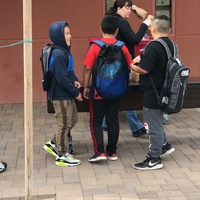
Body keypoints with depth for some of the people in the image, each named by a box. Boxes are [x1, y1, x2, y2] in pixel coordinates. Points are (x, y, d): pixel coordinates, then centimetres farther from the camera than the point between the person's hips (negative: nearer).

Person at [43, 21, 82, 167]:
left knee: (73, 119, 19)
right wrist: (76, 92, -16)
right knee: (64, 125, 1)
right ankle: (62, 156, 14)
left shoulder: (64, 51, 10)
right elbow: (62, 78, -24)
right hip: (61, 96, -10)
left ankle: (54, 144, 30)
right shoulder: (58, 54, -21)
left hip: (66, 95, 10)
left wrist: (75, 80, 1)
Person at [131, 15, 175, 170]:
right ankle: (164, 145, 35)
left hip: (153, 92, -9)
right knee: (156, 121, 27)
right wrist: (145, 56, 18)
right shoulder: (170, 45, 7)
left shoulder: (154, 46, -22)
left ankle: (154, 160, 8)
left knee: (154, 125, 0)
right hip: (163, 90, 9)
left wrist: (131, 66, -4)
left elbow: (144, 69, -23)